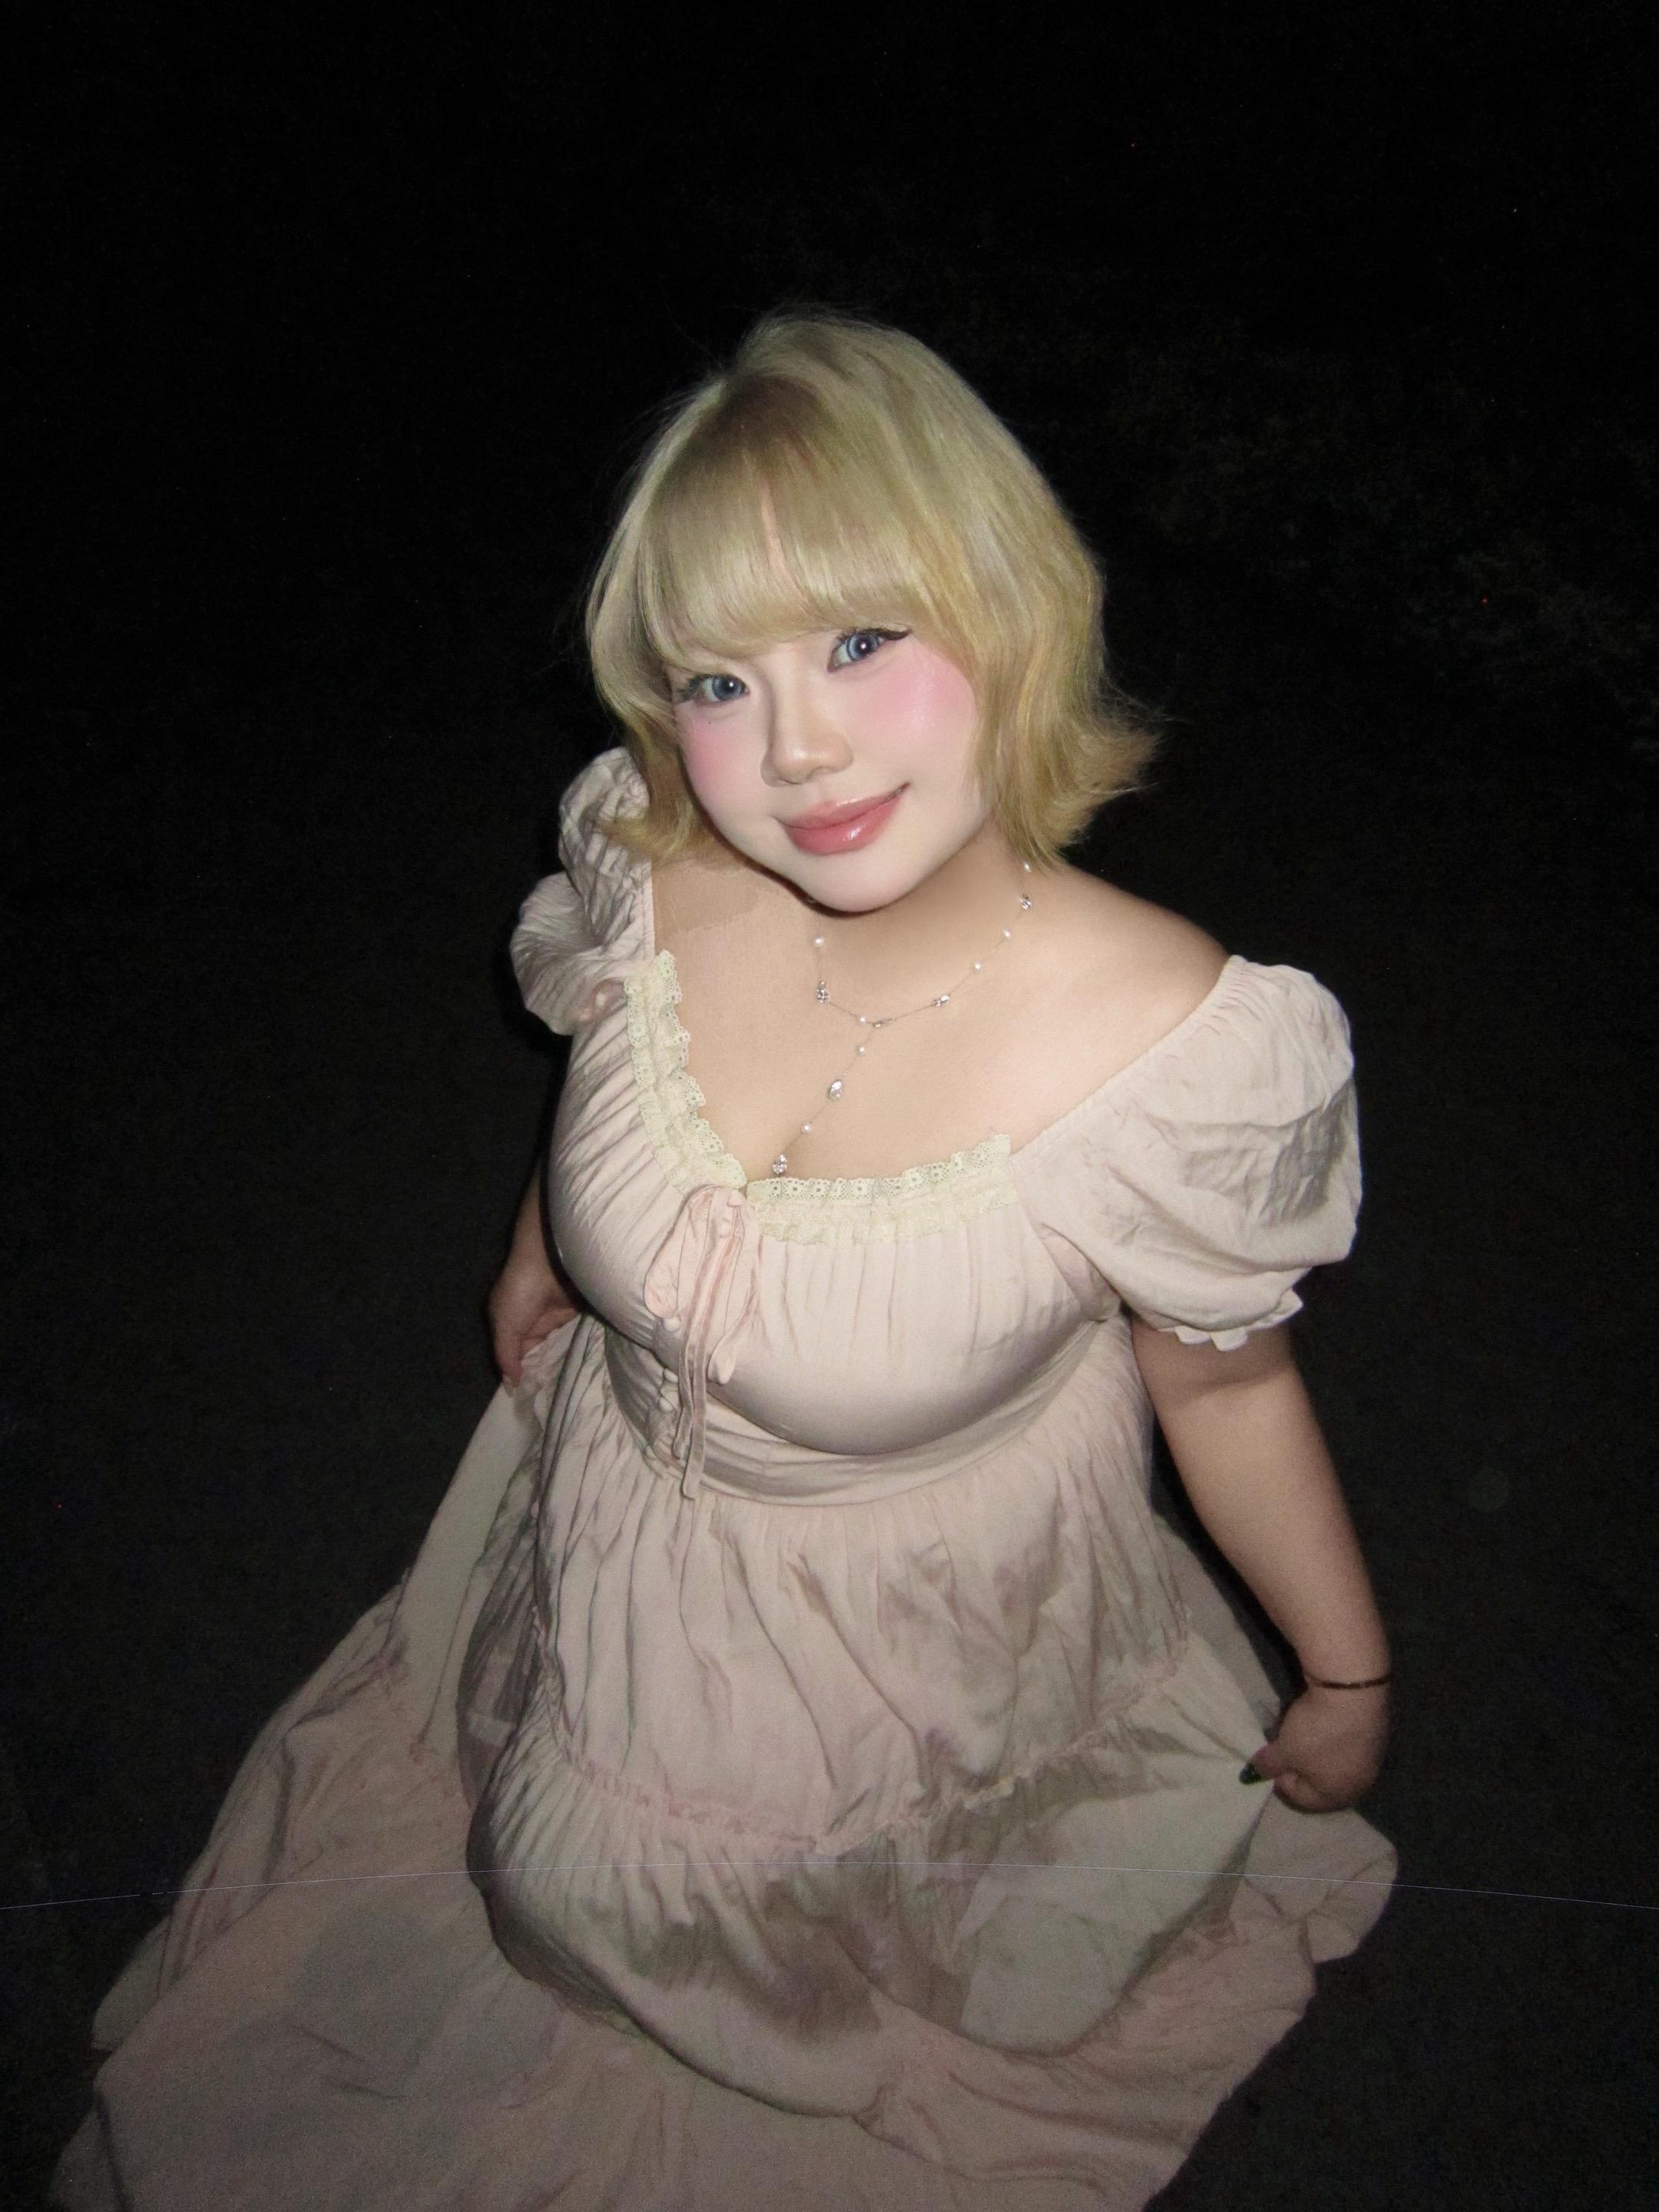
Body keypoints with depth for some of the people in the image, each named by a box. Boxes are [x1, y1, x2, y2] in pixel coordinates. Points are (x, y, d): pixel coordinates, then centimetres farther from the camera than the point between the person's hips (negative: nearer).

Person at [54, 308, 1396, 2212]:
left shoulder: (1170, 1048, -37)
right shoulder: (649, 876, -26)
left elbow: (1227, 1379, -18)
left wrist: (1349, 1672, -2)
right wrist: (538, 1262, 18)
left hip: (926, 1637, -3)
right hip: (619, 1548, 4)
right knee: (586, 1870, 36)